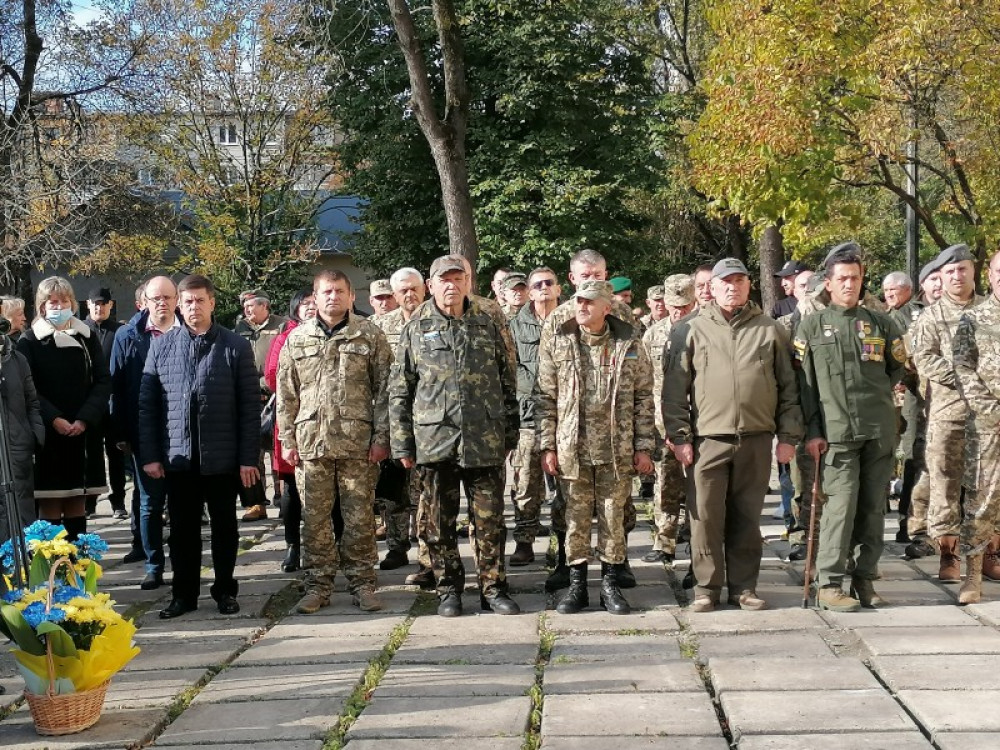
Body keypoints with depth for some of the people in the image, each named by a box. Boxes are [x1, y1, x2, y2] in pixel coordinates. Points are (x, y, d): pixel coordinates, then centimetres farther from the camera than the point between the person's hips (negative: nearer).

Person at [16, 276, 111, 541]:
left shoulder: (87, 338, 9)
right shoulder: (29, 341, 1)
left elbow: (103, 381, 4)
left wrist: (85, 419, -9)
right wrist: (53, 419, -16)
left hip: (84, 433, 3)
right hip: (47, 435, -2)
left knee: (77, 502, 5)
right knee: (50, 504, -4)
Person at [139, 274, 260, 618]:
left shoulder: (236, 346, 0)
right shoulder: (161, 345, 6)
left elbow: (249, 406, -2)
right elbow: (147, 404, 6)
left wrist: (249, 457, -7)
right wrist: (149, 455, -1)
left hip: (222, 457, -1)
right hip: (178, 456, 2)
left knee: (224, 527, 9)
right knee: (182, 529, 9)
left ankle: (225, 590, 22)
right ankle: (183, 593, 20)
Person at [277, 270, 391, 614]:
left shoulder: (370, 336, 4)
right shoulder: (297, 340, 11)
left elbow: (384, 389, 2)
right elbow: (286, 395, 11)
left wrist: (381, 437, -5)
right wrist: (287, 440, 5)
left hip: (358, 443, -2)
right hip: (310, 443, 2)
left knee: (359, 517, 3)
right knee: (314, 518, 6)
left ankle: (362, 583, 14)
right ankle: (318, 585, 15)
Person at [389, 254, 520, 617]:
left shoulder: (488, 325, 7)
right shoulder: (416, 329, 5)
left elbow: (508, 383, 9)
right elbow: (399, 390, 5)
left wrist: (510, 433, 5)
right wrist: (402, 443, 0)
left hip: (485, 441, 0)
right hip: (434, 440, 0)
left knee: (490, 519, 3)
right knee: (439, 523, 7)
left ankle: (493, 588, 15)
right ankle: (448, 590, 20)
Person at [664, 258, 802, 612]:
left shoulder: (769, 329, 11)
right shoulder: (690, 330, 5)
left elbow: (788, 387, 11)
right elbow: (674, 389, 3)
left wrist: (788, 436, 5)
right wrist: (679, 436, -4)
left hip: (757, 439, 2)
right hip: (707, 438, -1)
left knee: (747, 517, 8)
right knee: (706, 516, -1)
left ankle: (743, 586, 18)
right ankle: (707, 586, 10)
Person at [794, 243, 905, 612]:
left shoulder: (880, 322, 11)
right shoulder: (812, 325, 5)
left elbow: (898, 366, 23)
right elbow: (804, 382, 1)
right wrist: (812, 431, -4)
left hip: (879, 430, 3)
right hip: (836, 431, -3)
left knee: (873, 506, 6)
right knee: (841, 506, -8)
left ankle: (864, 578, 16)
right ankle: (829, 584, 0)